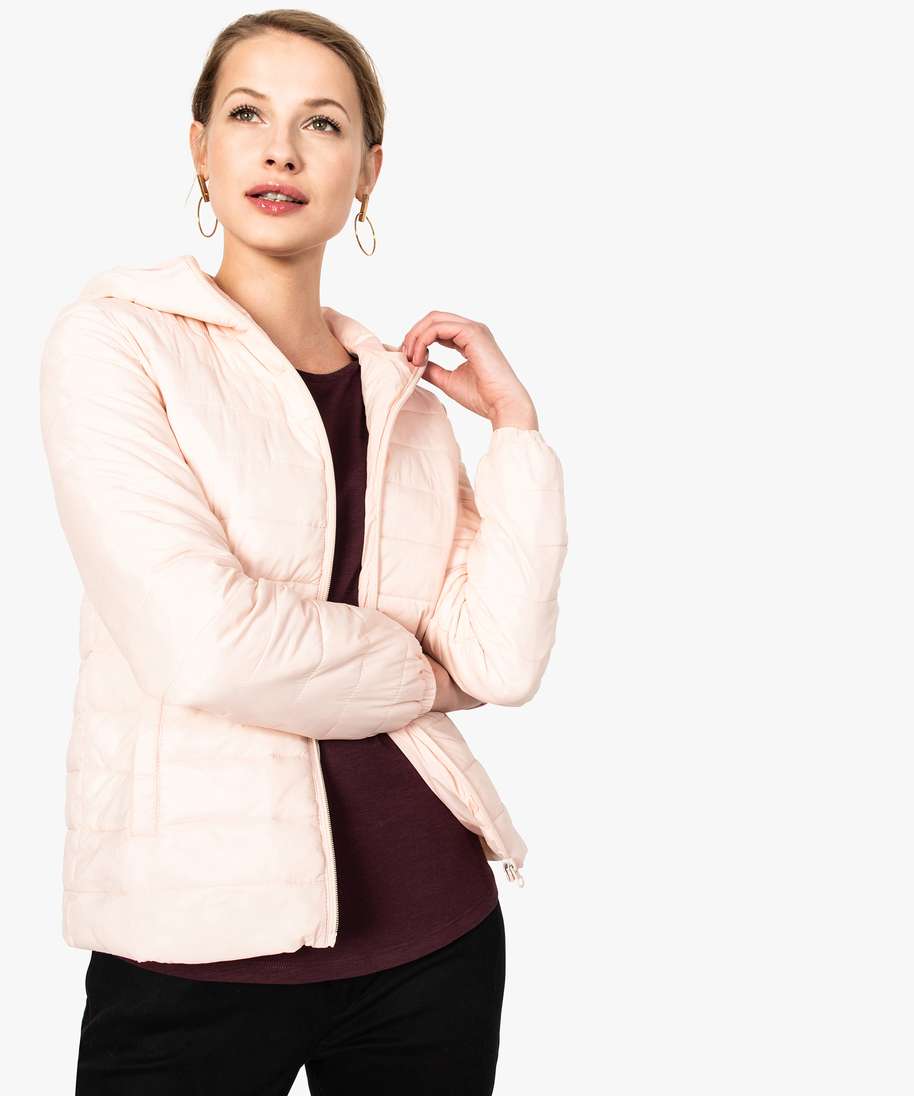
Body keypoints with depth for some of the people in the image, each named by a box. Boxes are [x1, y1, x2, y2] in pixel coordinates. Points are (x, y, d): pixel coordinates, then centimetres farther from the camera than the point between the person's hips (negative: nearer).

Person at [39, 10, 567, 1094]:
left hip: (431, 917, 5)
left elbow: (503, 660, -3)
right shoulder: (115, 337, -4)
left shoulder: (403, 387, 9)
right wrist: (419, 670, -4)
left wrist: (514, 419, -4)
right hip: (204, 930, -4)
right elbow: (203, 643, -18)